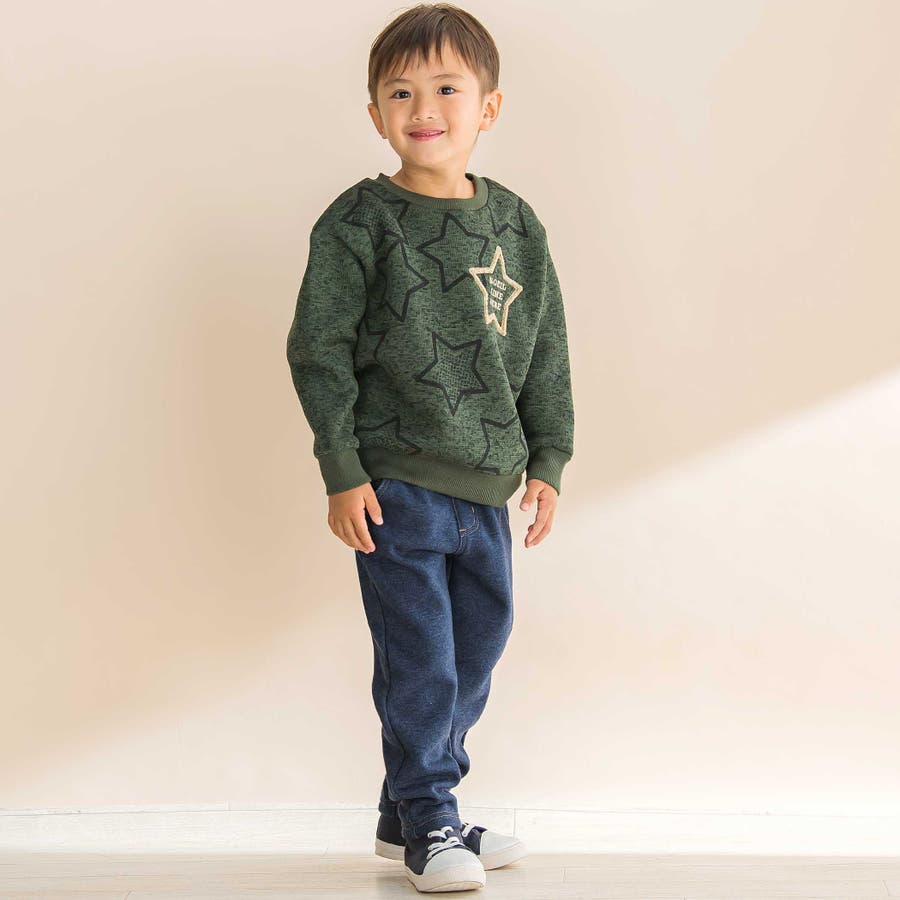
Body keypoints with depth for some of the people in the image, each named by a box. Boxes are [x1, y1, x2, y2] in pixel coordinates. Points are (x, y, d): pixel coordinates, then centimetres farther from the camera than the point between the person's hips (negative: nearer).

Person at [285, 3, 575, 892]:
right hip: (395, 485, -5)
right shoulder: (359, 223, -6)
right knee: (419, 662, -3)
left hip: (485, 488, 6)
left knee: (475, 656, 13)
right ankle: (426, 824, 14)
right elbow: (318, 349, -7)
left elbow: (546, 351, 13)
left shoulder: (517, 224, 7)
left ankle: (409, 812, 29)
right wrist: (341, 471, -11)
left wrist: (546, 459, 9)